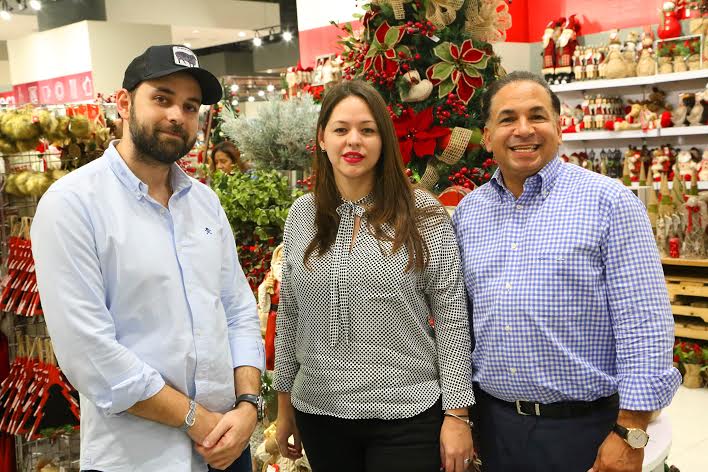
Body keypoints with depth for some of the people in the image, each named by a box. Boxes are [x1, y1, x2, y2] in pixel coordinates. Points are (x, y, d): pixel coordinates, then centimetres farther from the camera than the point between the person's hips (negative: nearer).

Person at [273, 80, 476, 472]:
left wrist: (457, 413, -7)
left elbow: (451, 318, -6)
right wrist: (284, 403, 11)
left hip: (405, 414, -3)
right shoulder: (301, 215, 3)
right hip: (319, 411, 3)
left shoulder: (424, 215, -7)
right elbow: (289, 315, 9)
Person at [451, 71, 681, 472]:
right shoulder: (467, 213, 5)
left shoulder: (608, 202, -9)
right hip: (492, 420, 4)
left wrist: (629, 434, -14)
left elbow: (645, 324, -12)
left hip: (584, 425, -4)